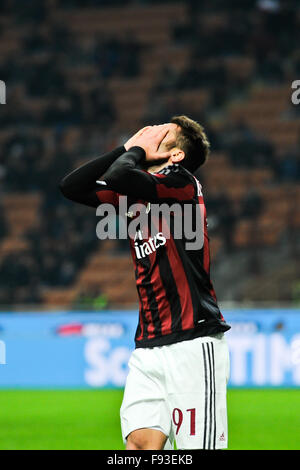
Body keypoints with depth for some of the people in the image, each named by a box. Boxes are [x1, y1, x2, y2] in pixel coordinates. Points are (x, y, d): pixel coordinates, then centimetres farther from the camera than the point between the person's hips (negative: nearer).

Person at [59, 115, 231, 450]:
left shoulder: (182, 182, -7)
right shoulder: (134, 193, 17)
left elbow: (118, 177, -21)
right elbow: (72, 187, 15)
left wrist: (138, 150, 0)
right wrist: (126, 148, 11)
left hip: (194, 342, -7)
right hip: (148, 345, 7)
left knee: (199, 446, -10)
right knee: (140, 443, -5)